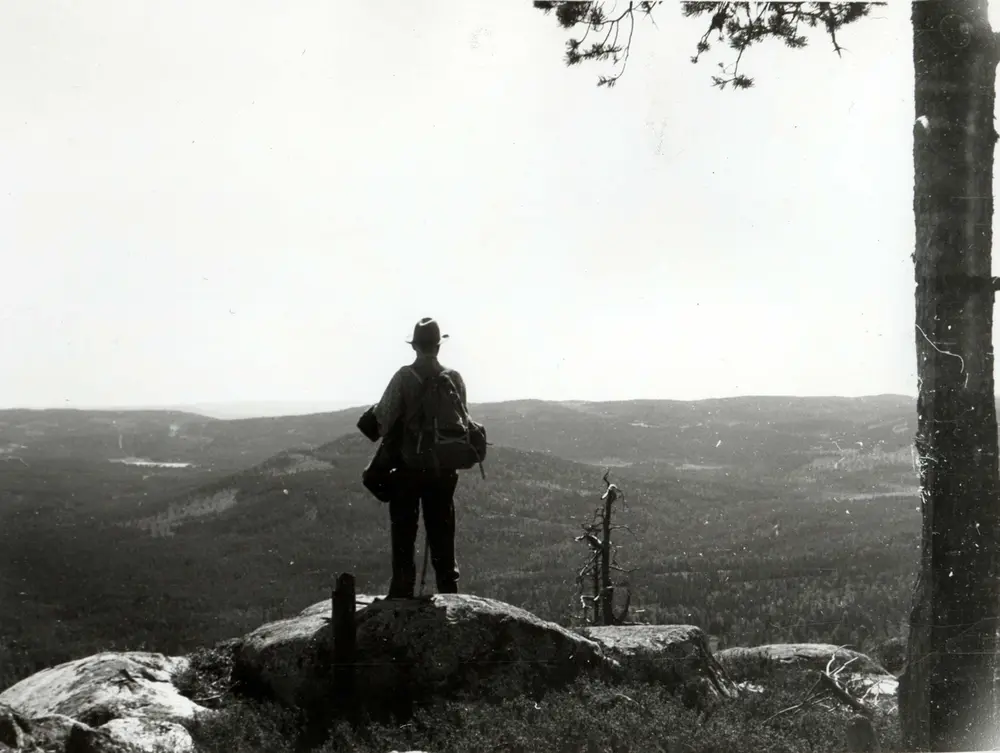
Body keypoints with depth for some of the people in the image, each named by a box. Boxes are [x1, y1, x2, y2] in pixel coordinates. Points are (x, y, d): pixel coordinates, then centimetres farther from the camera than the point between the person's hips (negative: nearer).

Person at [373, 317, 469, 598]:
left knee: (403, 535, 6)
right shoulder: (454, 378, -2)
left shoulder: (404, 377, -11)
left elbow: (383, 417, -14)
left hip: (407, 467, -3)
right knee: (442, 535, 12)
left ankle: (401, 595, 6)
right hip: (444, 469, 3)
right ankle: (449, 593, 14)